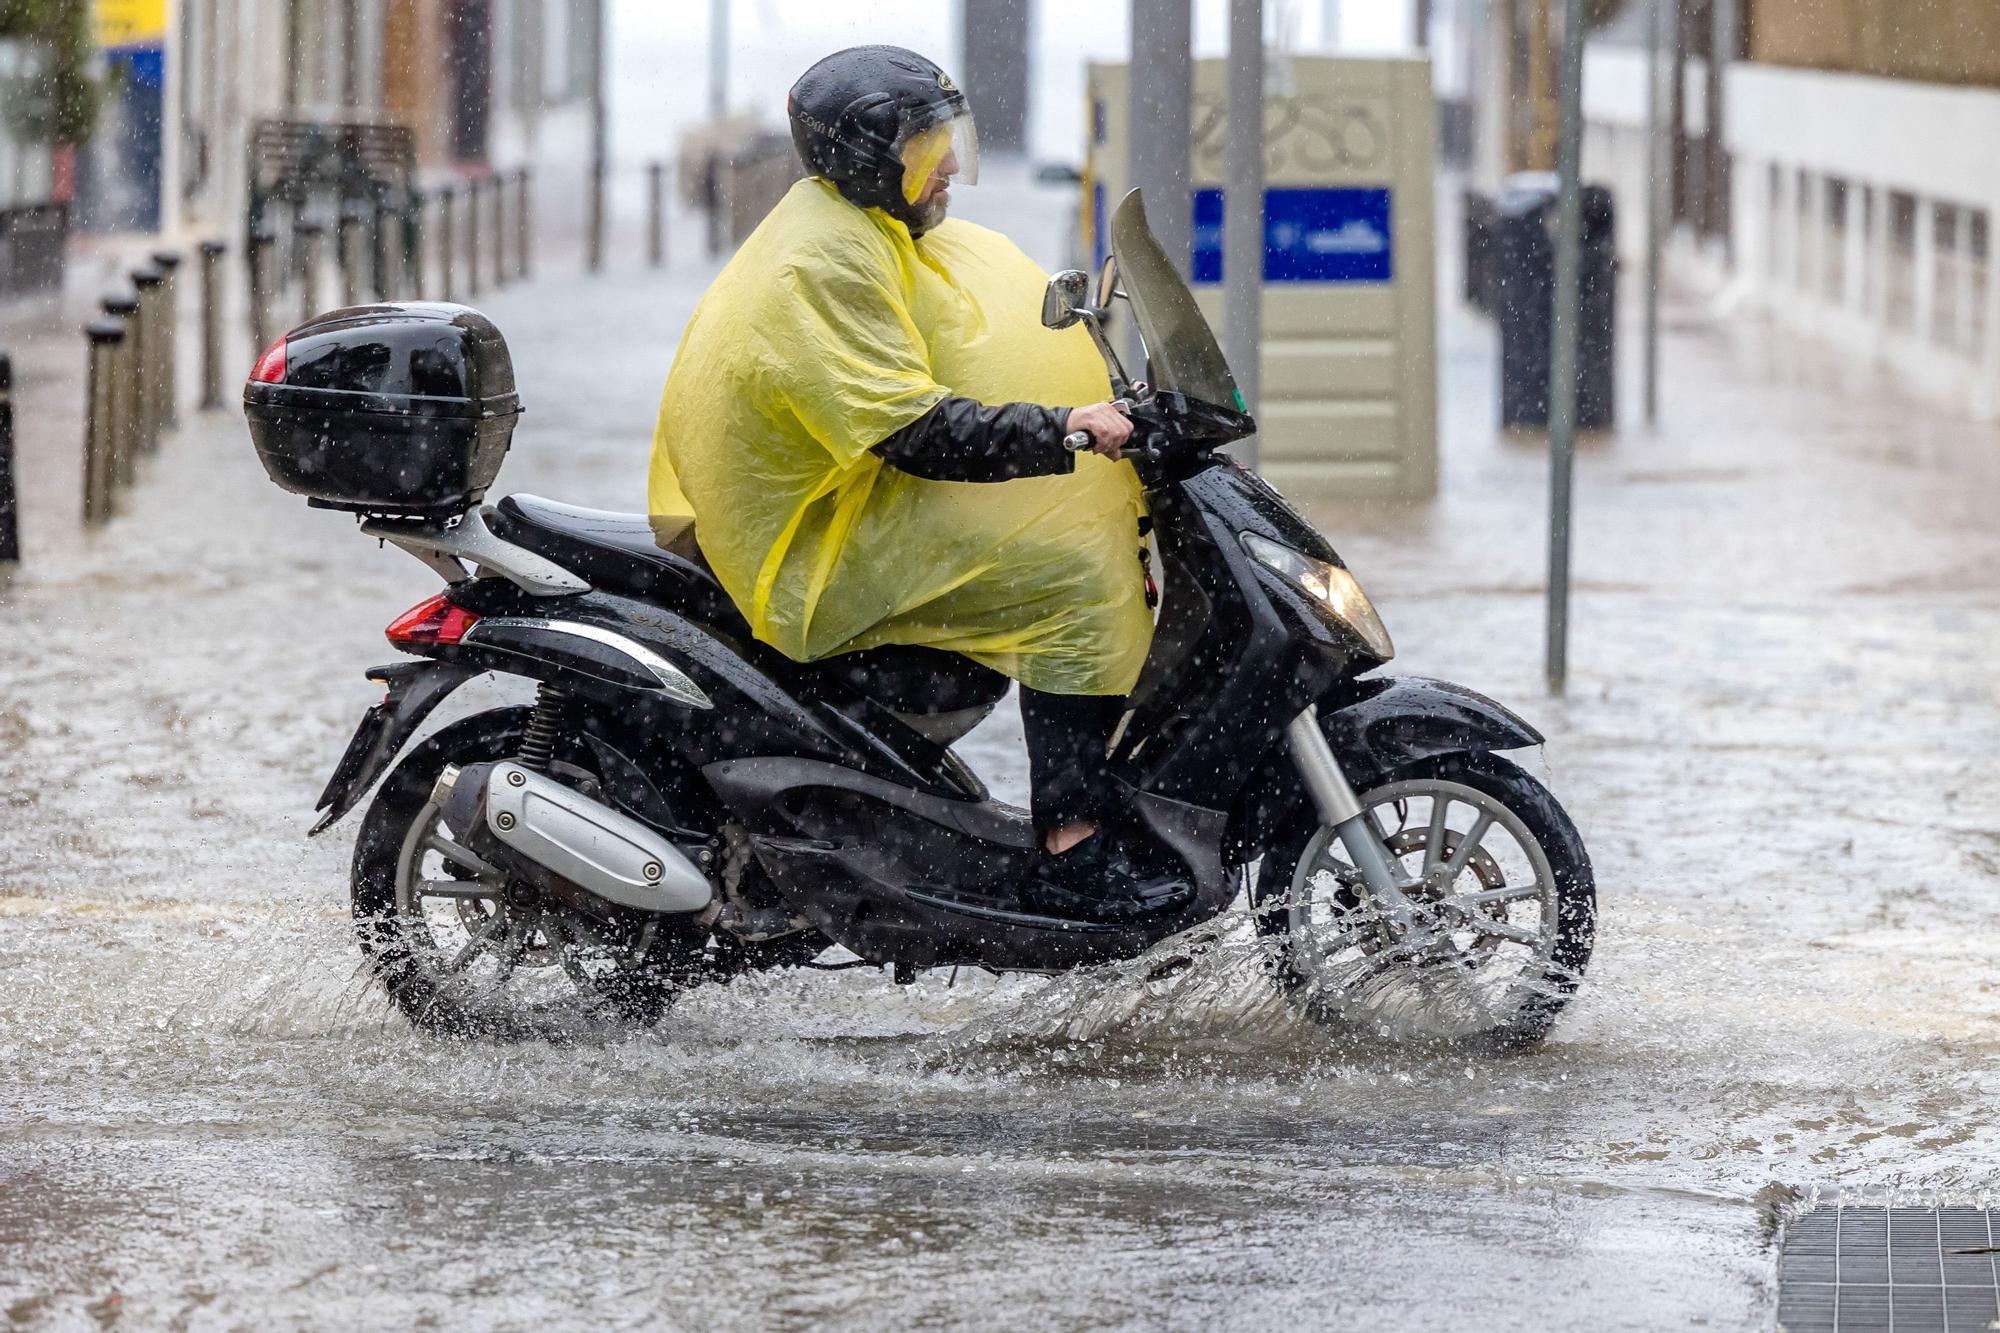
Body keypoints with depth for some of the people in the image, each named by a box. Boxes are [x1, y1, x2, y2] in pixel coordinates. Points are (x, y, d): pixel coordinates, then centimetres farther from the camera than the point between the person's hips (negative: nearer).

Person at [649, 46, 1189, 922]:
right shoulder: (826, 260, -18)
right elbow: (910, 430, -26)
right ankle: (1072, 852, -25)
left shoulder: (864, 234, 16)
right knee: (1075, 573, -21)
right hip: (817, 549, -11)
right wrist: (1064, 429, -30)